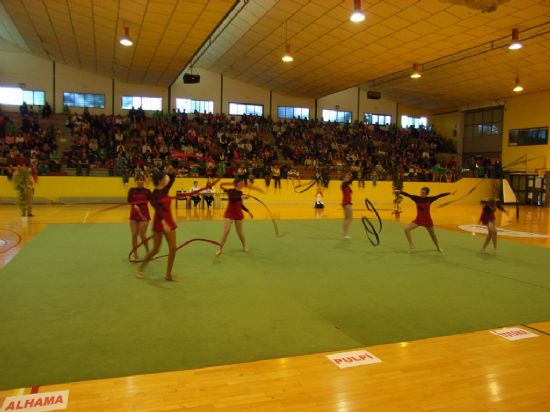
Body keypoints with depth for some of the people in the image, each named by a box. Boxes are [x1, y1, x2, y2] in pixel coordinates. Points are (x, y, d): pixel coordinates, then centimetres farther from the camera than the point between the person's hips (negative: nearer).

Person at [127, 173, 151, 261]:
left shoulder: (147, 191, 1)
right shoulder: (132, 190, 4)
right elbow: (129, 200, -12)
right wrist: (134, 205, -28)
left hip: (144, 214, -2)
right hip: (134, 215, 2)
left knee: (142, 235, -5)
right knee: (134, 235, 1)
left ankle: (148, 251, 20)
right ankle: (135, 255, 12)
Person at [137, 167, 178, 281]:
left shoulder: (165, 190, 6)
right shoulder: (154, 194, -14)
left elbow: (172, 179, 13)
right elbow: (158, 210, -26)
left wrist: (171, 172, -9)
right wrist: (163, 224, -37)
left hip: (169, 221, 7)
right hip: (159, 222, -6)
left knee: (173, 248, 1)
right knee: (156, 249, 2)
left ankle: (168, 274, 11)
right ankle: (141, 267, 25)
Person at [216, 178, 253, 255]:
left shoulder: (240, 192, 5)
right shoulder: (230, 191, -11)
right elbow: (233, 199, -32)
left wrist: (248, 211, 13)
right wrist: (241, 197, -40)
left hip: (238, 214, 4)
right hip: (229, 213, -4)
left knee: (240, 231, 11)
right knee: (226, 230, -11)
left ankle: (245, 246, 32)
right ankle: (220, 248, -1)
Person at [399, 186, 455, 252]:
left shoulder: (429, 199, -9)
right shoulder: (417, 198, -10)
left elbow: (439, 196, -11)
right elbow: (407, 195, -20)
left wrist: (449, 193, -14)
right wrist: (399, 191, -33)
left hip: (427, 220, -1)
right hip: (418, 220, 1)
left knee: (432, 234, 18)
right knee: (407, 229, -16)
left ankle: (438, 248, 41)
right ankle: (411, 245, -5)